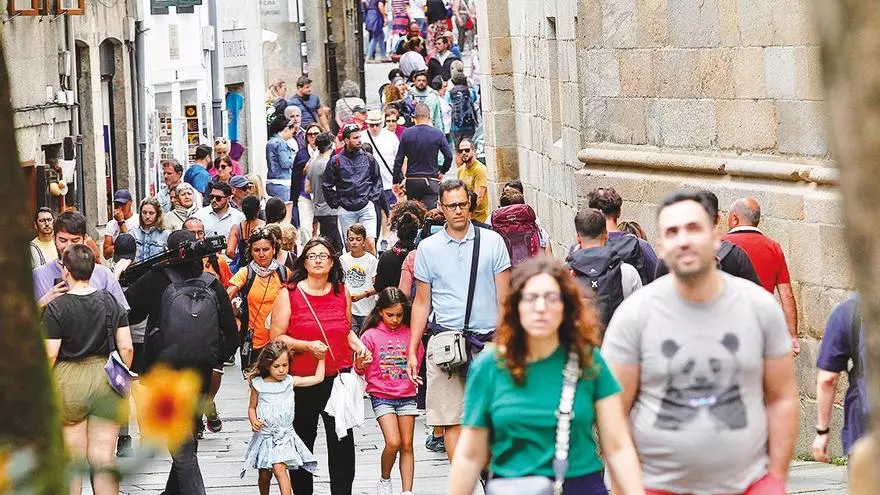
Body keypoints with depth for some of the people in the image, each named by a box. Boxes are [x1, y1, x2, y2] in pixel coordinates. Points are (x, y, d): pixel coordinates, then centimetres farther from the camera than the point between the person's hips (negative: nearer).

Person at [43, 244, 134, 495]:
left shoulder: (56, 308, -10)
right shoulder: (111, 302, 1)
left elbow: (50, 355, -12)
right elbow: (126, 347, 0)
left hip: (69, 383, -3)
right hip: (105, 380, 3)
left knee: (72, 462, 7)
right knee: (104, 460, 4)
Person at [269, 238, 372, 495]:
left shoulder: (342, 293, 9)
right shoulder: (289, 294, -3)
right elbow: (276, 337, -6)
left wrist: (359, 346, 4)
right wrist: (307, 345, -19)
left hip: (338, 377, 2)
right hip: (302, 380, -2)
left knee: (342, 442, -6)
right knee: (303, 442, 10)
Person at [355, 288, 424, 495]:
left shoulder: (410, 334, 3)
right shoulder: (371, 336, -4)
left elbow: (418, 361, 16)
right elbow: (361, 370, -2)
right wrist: (360, 364, -21)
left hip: (407, 396, 3)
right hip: (381, 396, -3)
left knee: (407, 445, 1)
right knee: (393, 442, -14)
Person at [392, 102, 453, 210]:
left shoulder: (407, 133, -3)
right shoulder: (438, 134, -4)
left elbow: (399, 159, -1)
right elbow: (449, 156, -3)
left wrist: (397, 180, 8)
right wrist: (442, 172, 15)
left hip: (412, 181, 1)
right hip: (431, 181, -1)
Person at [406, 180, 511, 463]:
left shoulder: (492, 242, 6)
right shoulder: (428, 248, 8)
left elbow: (503, 297, 7)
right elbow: (421, 302, 13)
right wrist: (412, 351, 8)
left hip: (488, 342, 0)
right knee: (452, 420, -3)